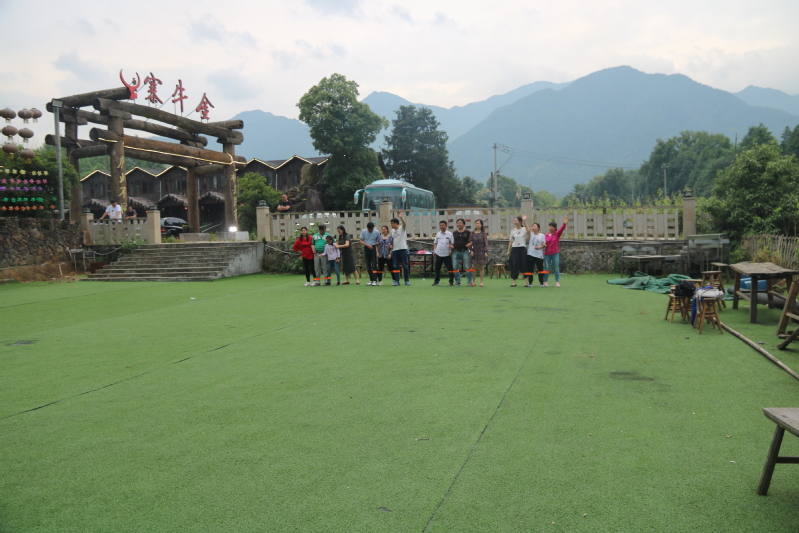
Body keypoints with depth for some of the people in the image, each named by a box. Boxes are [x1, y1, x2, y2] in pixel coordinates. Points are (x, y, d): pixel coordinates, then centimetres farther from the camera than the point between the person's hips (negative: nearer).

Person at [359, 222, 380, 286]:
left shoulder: (377, 232, -3)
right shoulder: (363, 231, -1)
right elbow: (361, 241, -2)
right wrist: (368, 245, -15)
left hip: (373, 248, -2)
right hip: (366, 249, 2)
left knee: (374, 265, -9)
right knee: (368, 266, 5)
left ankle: (374, 280, -9)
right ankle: (371, 280, 14)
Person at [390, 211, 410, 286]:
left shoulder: (401, 228, -3)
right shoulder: (392, 230, 16)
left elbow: (404, 224, -25)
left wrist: (401, 217, -42)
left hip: (402, 249, -6)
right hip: (395, 250, 6)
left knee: (405, 266, -1)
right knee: (396, 266, 3)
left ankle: (407, 280, 6)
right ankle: (396, 281, 6)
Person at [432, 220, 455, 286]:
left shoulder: (449, 234, -1)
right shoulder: (438, 234, 10)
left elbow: (453, 244, -1)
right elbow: (435, 243, 17)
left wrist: (451, 251, -13)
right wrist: (434, 250, 5)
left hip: (447, 254, -4)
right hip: (438, 254, 4)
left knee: (450, 268, -1)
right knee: (437, 268, 9)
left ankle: (451, 281, 7)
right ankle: (436, 280, 21)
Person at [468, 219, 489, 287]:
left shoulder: (483, 233, 1)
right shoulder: (472, 233, 5)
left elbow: (486, 243, -1)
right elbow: (470, 243, 6)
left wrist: (486, 252, -8)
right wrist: (471, 251, -6)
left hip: (481, 252, -2)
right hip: (474, 252, 2)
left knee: (481, 267, 2)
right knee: (474, 267, 1)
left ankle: (481, 282, 8)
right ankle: (474, 282, 9)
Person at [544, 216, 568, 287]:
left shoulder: (557, 234, -1)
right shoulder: (546, 235, 3)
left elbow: (562, 229, -19)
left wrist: (564, 223, -36)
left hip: (555, 253, -1)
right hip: (547, 254, 1)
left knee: (556, 268, 0)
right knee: (547, 268, 5)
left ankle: (557, 282, 6)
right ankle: (546, 281, 14)